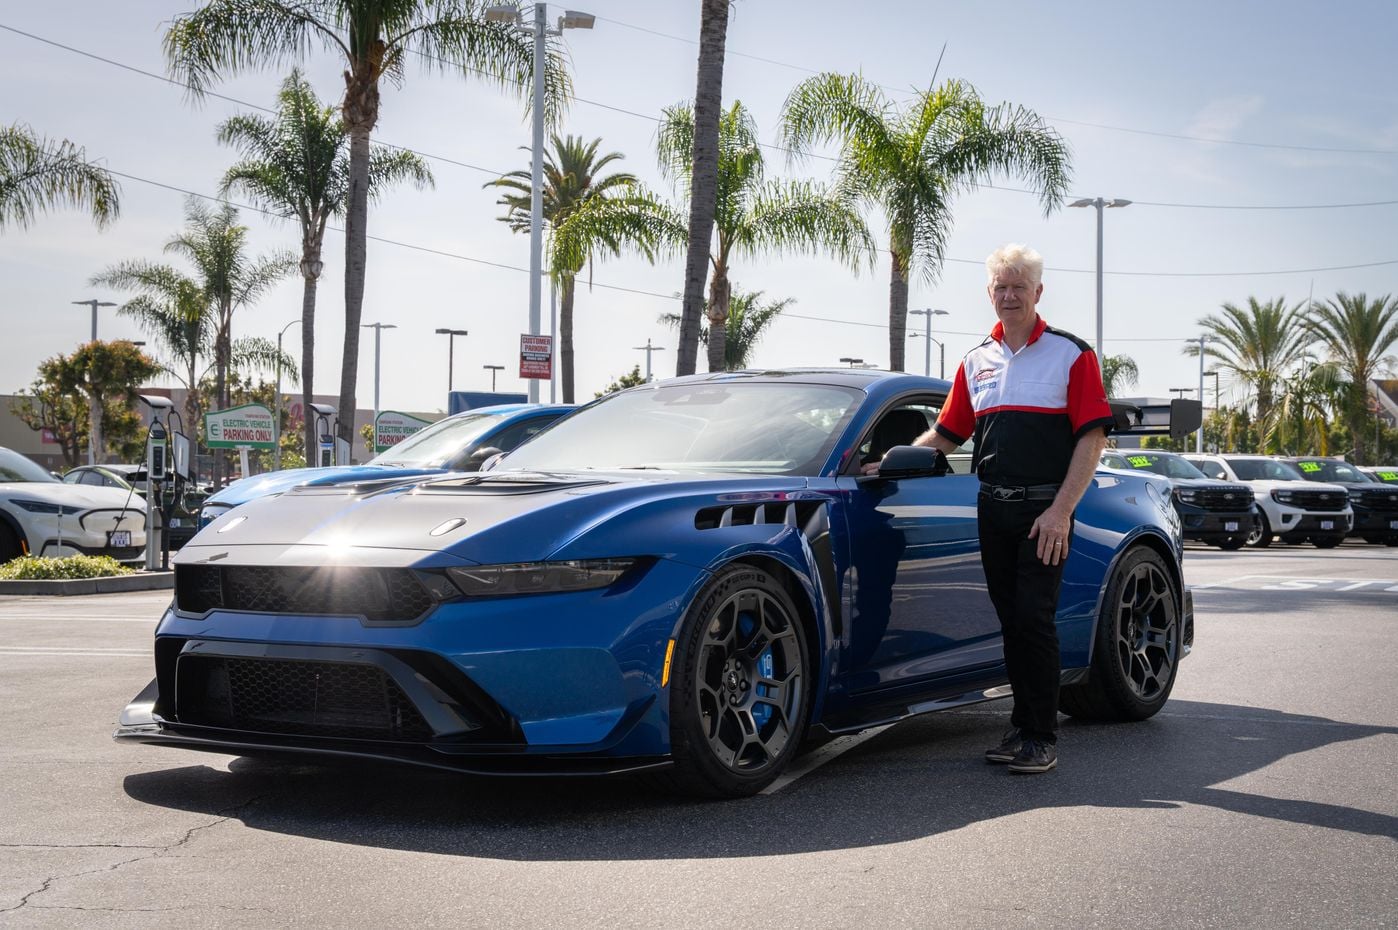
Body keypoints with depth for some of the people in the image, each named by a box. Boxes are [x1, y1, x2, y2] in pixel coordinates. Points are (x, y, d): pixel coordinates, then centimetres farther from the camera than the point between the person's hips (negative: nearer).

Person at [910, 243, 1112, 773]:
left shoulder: (1071, 354, -1)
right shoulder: (977, 362, 15)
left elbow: (1093, 436, -7)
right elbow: (944, 435, 20)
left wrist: (1060, 511, -15)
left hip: (1045, 510, -5)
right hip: (993, 510, 5)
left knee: (1034, 619, -9)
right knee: (1010, 621, 8)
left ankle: (1043, 739, -2)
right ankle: (1022, 726, 16)